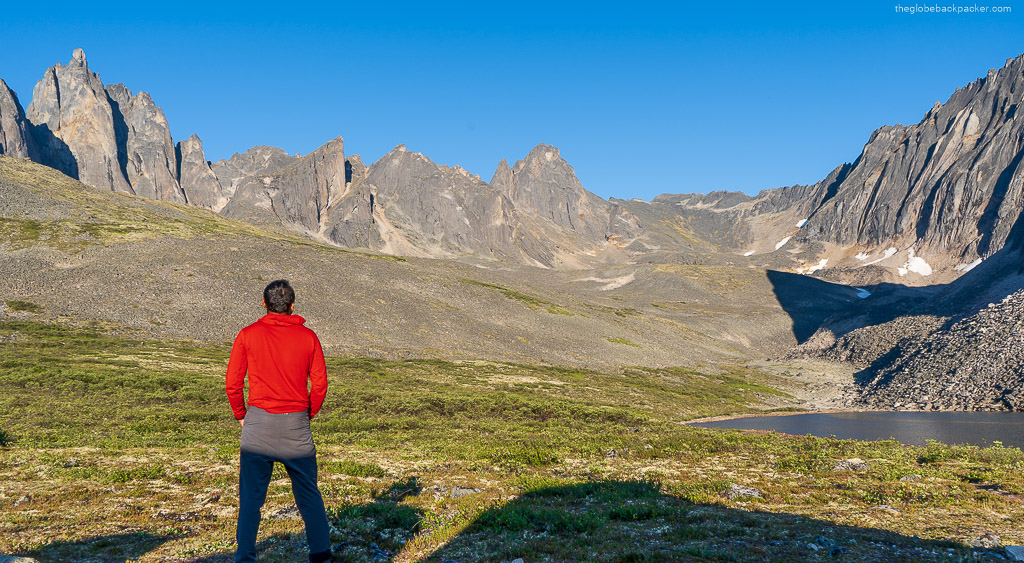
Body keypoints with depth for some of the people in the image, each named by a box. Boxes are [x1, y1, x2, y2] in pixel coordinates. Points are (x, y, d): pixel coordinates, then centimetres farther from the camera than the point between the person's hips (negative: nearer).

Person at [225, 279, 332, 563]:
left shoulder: (248, 334, 0)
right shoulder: (308, 337, 2)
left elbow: (232, 383, -1)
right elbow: (320, 384, 2)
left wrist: (241, 415, 13)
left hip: (258, 423, -1)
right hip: (296, 424, 1)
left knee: (251, 496, 7)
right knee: (309, 493, 12)